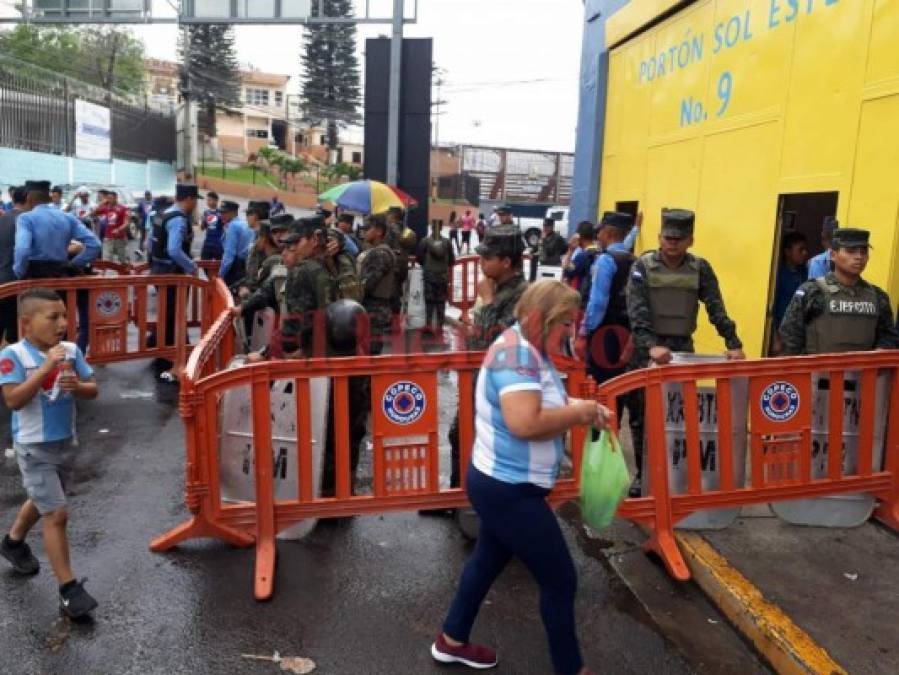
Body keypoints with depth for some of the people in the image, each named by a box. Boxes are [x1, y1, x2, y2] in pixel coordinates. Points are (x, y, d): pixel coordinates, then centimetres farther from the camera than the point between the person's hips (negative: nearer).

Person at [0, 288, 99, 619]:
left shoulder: (71, 351, -5)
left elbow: (93, 390, -1)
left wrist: (77, 386, -23)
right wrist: (46, 368, -32)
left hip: (65, 444, 6)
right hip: (34, 448, -6)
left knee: (42, 501, 27)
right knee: (57, 514, -7)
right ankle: (69, 589, 3)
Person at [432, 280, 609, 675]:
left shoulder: (529, 350, 7)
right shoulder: (517, 352, -25)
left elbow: (545, 402, 15)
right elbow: (525, 423, -36)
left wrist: (583, 407, -3)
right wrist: (579, 413, -22)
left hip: (503, 484, 11)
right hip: (508, 490, -11)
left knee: (489, 560, 25)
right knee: (560, 580, 3)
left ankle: (451, 642, 43)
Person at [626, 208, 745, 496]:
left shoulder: (700, 268, 3)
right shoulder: (643, 266, -5)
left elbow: (716, 310, 0)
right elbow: (637, 313, -15)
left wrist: (733, 344, -11)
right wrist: (652, 345, -28)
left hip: (683, 348, 2)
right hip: (647, 349, -1)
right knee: (643, 416, 5)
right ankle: (643, 473, 18)